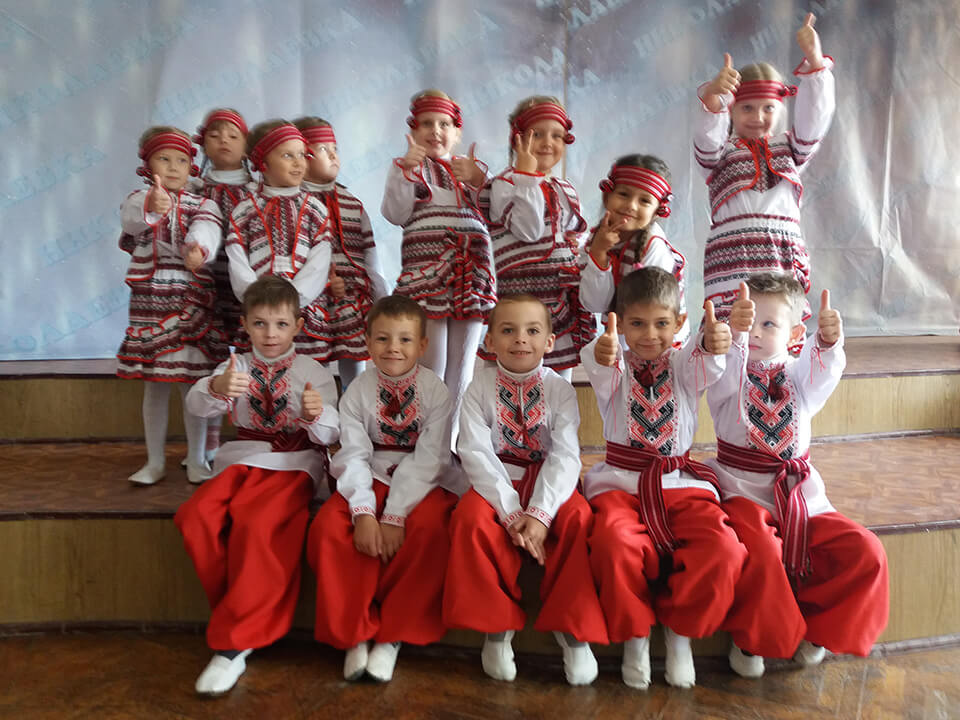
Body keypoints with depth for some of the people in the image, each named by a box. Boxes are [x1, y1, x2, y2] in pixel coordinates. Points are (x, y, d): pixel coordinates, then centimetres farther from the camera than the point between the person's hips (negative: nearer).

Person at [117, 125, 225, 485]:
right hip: (149, 303, 1)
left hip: (192, 304, 0)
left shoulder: (203, 205, 4)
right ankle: (155, 462, 21)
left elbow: (207, 229, -19)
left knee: (193, 383, 2)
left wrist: (199, 248, -44)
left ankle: (196, 460, 16)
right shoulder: (138, 200, 4)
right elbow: (130, 219, -21)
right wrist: (149, 208, -46)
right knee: (154, 385, 8)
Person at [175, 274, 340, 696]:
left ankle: (234, 642, -18)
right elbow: (197, 405, -8)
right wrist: (217, 388, -31)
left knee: (255, 522, -31)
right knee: (196, 517, -24)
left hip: (295, 464, -3)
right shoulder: (235, 367, 9)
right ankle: (251, 614, -4)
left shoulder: (314, 373, 3)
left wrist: (317, 415, -29)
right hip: (244, 460, 4)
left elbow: (330, 435, -5)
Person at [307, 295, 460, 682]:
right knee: (327, 528, -24)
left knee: (430, 530, -33)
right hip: (372, 479, 2)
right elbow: (354, 455, -9)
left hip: (423, 483, -2)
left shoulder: (435, 390, -8)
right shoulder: (357, 391, -1)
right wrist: (363, 512, -25)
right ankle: (355, 630, -6)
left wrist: (395, 515, -24)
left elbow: (427, 460, -15)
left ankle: (392, 634, -13)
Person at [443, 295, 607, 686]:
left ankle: (574, 627, -9)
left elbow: (565, 456, -13)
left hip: (546, 481, 0)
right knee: (470, 519, -30)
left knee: (579, 520, -29)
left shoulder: (559, 389, -3)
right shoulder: (481, 386, -3)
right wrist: (511, 512, -24)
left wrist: (539, 513, -27)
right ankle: (496, 625, -10)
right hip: (496, 481, 0)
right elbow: (476, 451, -13)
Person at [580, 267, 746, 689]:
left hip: (681, 482, 2)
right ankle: (634, 634, -3)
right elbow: (601, 373, -21)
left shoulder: (684, 365, 8)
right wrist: (601, 357, -48)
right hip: (620, 481, -1)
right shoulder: (616, 366, 5)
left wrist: (714, 345, -44)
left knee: (723, 549, -26)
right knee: (615, 543, -33)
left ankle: (680, 631, 2)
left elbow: (704, 364, -18)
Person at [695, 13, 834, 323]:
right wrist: (713, 95, -30)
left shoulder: (789, 149, 21)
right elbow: (707, 134, -9)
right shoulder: (720, 151, 13)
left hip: (785, 261, 3)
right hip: (733, 259, -3)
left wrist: (814, 59, -9)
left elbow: (814, 116, 5)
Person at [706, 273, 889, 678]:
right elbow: (725, 374, -25)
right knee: (758, 551, -32)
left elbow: (823, 373, -15)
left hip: (802, 497, 4)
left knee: (865, 552, -12)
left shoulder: (798, 375, 8)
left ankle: (816, 626, 12)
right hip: (745, 494, -3)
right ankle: (752, 638, -3)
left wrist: (829, 341, -38)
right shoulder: (729, 376, 0)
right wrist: (735, 334, -45)